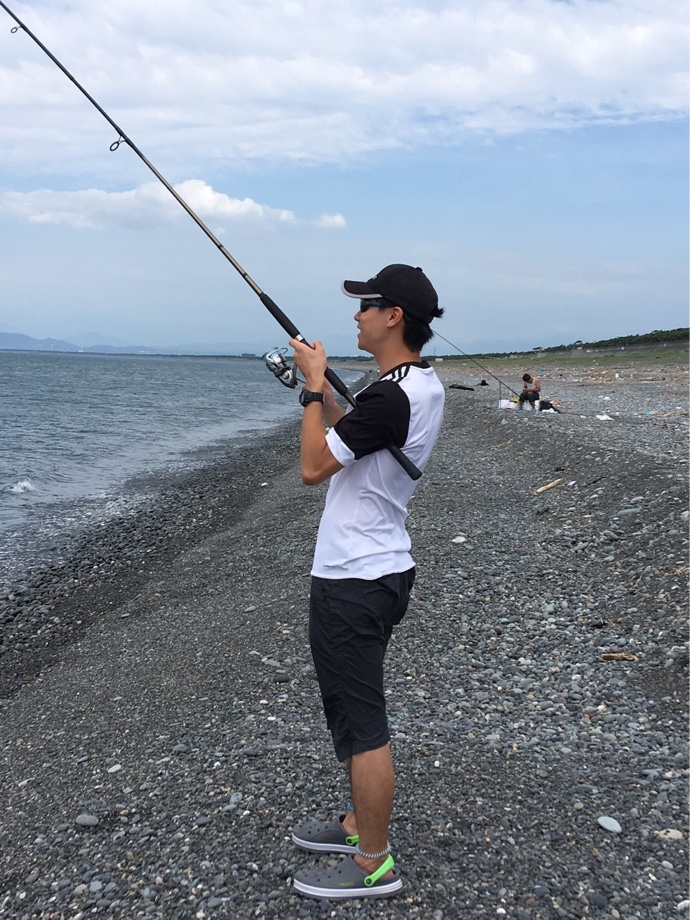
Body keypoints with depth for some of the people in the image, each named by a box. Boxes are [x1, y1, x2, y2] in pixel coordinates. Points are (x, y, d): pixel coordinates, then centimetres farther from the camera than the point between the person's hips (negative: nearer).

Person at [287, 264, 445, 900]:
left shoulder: (392, 396, -24)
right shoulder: (424, 384, 8)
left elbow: (313, 467, -20)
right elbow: (351, 437, 20)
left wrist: (315, 385, -11)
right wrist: (320, 387, 13)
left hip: (354, 583, -10)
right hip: (379, 569, 10)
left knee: (362, 723, 1)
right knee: (356, 709, 21)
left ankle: (374, 864, 14)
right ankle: (362, 824, 36)